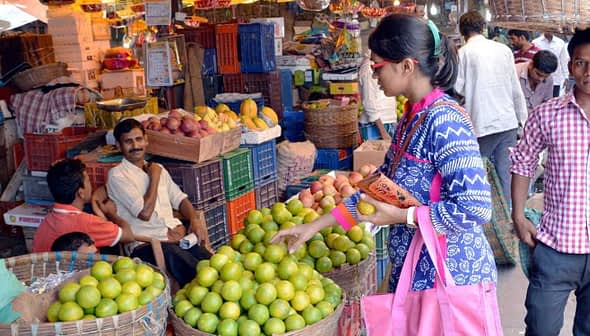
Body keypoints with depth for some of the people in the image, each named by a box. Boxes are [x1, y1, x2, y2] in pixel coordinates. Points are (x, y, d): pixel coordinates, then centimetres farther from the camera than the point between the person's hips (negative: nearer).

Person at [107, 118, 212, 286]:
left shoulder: (158, 169, 22)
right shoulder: (117, 175, -1)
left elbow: (179, 198, 24)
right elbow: (145, 213, -11)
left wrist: (194, 220, 3)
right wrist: (154, 178, 0)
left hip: (176, 236, 6)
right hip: (145, 244, -6)